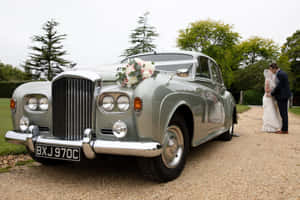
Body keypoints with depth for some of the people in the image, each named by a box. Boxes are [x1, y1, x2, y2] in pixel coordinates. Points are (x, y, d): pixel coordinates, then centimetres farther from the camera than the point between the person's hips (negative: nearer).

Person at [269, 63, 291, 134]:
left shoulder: (279, 74, -16)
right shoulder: (283, 73, 16)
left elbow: (278, 86, -20)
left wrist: (271, 94, -9)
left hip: (281, 96, -10)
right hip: (285, 95, 10)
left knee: (283, 113, -6)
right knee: (284, 113, 11)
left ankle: (284, 130, -1)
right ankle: (285, 129, 15)